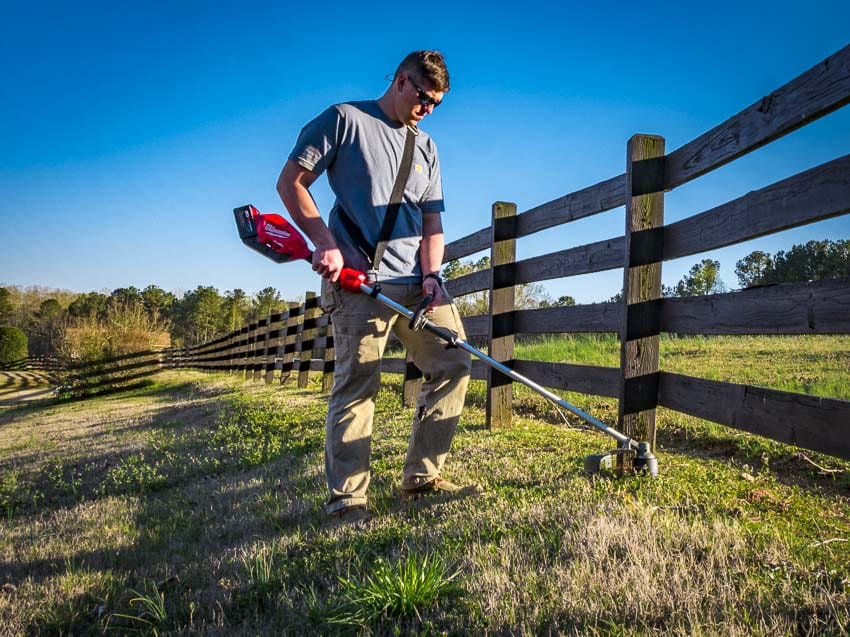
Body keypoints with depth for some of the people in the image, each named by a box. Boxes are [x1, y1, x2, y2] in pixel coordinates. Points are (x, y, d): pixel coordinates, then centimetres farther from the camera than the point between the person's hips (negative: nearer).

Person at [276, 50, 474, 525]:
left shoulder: (426, 148, 21)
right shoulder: (345, 119, 3)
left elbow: (433, 221, 17)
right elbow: (290, 182, -3)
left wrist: (431, 275, 0)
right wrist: (326, 244, -13)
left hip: (416, 280, 7)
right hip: (359, 277, -7)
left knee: (453, 365, 4)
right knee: (357, 382, -9)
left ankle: (422, 476, 15)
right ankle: (347, 498, 2)